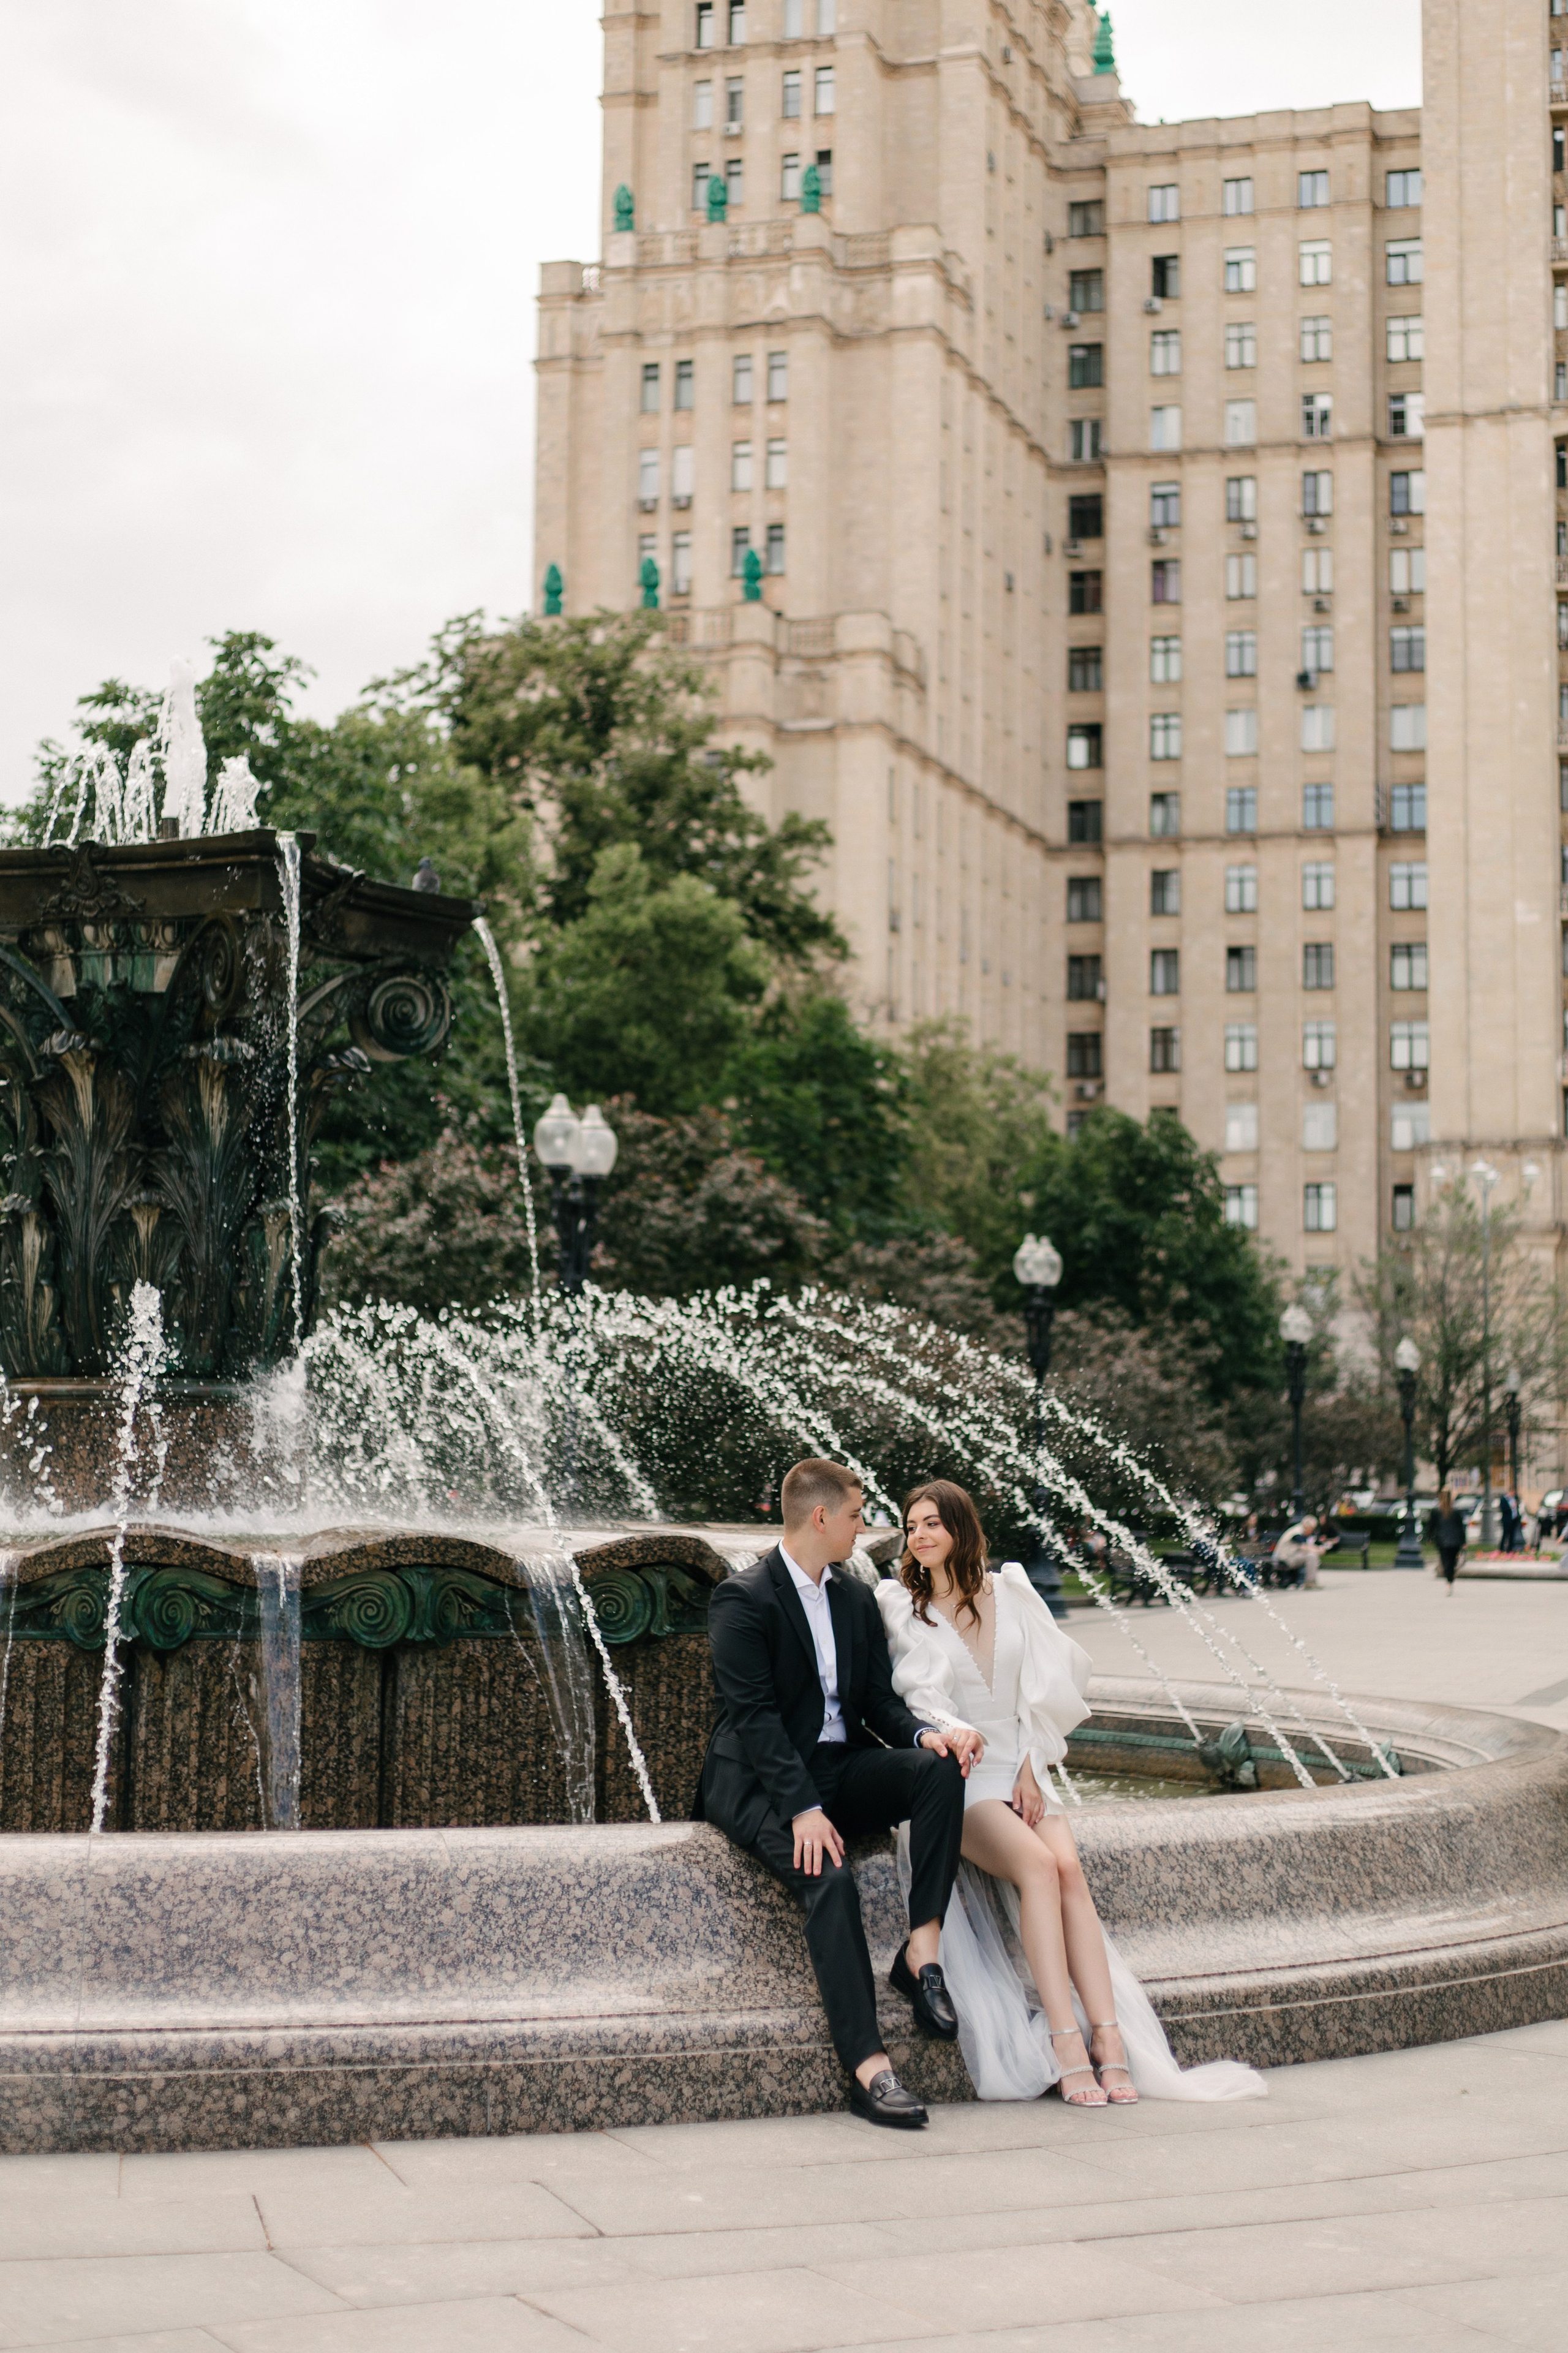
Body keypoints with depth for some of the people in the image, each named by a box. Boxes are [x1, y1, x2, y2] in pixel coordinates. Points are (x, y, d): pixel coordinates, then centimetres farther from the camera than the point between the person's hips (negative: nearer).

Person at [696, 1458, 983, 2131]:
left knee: (939, 1767, -22)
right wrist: (803, 1808, -28)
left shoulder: (856, 1599, 16)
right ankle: (868, 2068, -34)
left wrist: (924, 1734, -11)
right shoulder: (742, 1599, -9)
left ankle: (922, 1950, -21)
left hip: (841, 1768, 7)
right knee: (828, 1878, -32)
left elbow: (879, 1699, 13)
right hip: (762, 1784, -7)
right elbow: (756, 1716, -17)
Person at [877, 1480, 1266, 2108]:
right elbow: (915, 1700, -3)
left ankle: (1111, 2041, -32)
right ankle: (1066, 2047, -34)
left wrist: (1029, 1768, 0)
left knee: (1068, 1867, -26)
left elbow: (1047, 1685, 11)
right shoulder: (899, 1605, 4)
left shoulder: (1009, 1592, 11)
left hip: (1021, 1770, 3)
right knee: (1037, 1863, -30)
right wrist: (955, 1736, -23)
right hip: (957, 1779, -3)